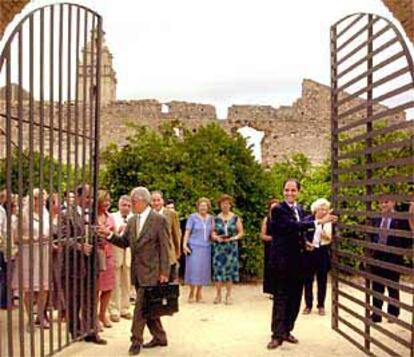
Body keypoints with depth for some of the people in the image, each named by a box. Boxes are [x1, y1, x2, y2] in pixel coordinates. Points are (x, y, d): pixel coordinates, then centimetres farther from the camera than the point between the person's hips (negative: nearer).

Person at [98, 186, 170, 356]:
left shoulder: (159, 220, -10)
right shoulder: (132, 221, 10)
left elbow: (164, 248, -10)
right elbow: (124, 242, 10)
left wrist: (164, 272, -13)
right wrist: (109, 234, -7)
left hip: (150, 271, -7)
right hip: (137, 271, 7)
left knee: (141, 306, -7)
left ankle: (136, 340, 4)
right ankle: (159, 337, 26)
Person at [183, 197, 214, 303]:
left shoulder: (210, 218, 10)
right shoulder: (193, 217, -2)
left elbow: (212, 233, 15)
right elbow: (187, 232, -6)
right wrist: (184, 244, -15)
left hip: (206, 248, 4)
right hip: (194, 247, -4)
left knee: (203, 270, 5)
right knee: (193, 269, -4)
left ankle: (199, 294, 13)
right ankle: (192, 292, 9)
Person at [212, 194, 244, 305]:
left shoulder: (236, 218, 4)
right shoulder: (216, 219, 6)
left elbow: (241, 233, 4)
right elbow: (213, 233, 7)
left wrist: (233, 238, -12)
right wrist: (217, 237, -14)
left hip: (231, 247, 0)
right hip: (218, 247, 1)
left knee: (230, 270, -1)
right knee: (218, 269, -3)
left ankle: (228, 295, 7)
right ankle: (218, 294, 7)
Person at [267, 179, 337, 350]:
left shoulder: (300, 209, 13)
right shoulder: (278, 209, -10)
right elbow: (293, 226, -23)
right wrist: (319, 222, -26)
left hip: (297, 260, 7)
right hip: (282, 259, -7)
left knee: (295, 297, 10)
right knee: (281, 297, -3)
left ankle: (287, 330, 22)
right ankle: (277, 334, 2)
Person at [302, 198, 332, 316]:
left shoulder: (329, 222, -1)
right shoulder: (307, 220, -4)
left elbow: (332, 238, 2)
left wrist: (328, 237, -18)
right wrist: (305, 243, -15)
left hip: (323, 254, 1)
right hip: (309, 253, -1)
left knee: (322, 280, 8)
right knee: (308, 280, 6)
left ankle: (321, 306, 18)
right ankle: (308, 305, 17)